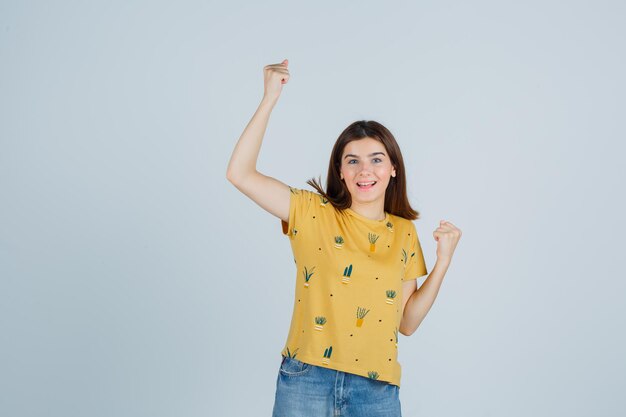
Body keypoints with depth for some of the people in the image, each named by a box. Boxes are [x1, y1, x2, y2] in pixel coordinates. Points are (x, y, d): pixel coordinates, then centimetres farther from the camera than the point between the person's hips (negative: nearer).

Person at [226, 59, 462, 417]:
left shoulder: (404, 232, 6)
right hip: (306, 380, -2)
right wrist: (271, 97, -11)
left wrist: (444, 261, -2)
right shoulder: (313, 213, -1)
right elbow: (240, 173, -10)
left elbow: (407, 322, 7)